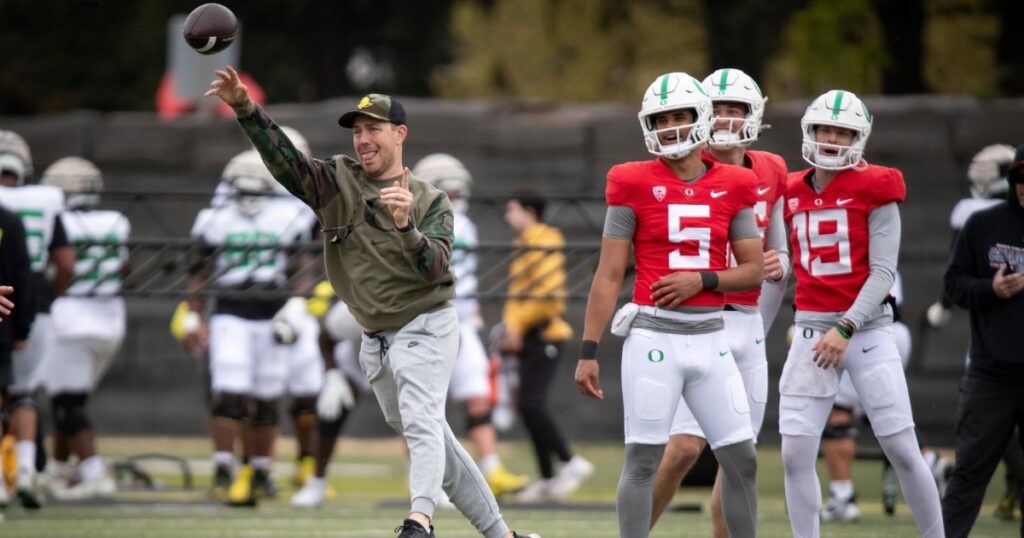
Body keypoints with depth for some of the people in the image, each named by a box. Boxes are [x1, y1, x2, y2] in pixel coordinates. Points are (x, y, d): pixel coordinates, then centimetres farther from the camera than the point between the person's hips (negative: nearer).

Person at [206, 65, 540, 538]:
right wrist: (244, 107, -26)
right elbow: (282, 157, -11)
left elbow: (435, 266, -18)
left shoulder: (430, 201, -3)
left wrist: (405, 227, -37)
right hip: (375, 338, 5)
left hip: (425, 326, -5)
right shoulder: (336, 182, 4)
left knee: (421, 424, -26)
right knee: (436, 444, 11)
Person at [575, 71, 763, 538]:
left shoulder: (733, 187, 6)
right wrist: (587, 352, -4)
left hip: (710, 337, 3)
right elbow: (608, 276, -1)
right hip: (654, 336, -3)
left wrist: (702, 280, -11)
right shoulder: (634, 185, -2)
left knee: (741, 460, 5)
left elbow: (754, 271, 7)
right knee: (642, 460, -3)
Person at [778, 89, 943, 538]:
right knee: (795, 454, -3)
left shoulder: (874, 190, -4)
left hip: (868, 328, -4)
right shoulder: (793, 194, 8)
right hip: (811, 330, 4)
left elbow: (883, 272, -10)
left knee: (903, 449, -4)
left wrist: (845, 329, -19)